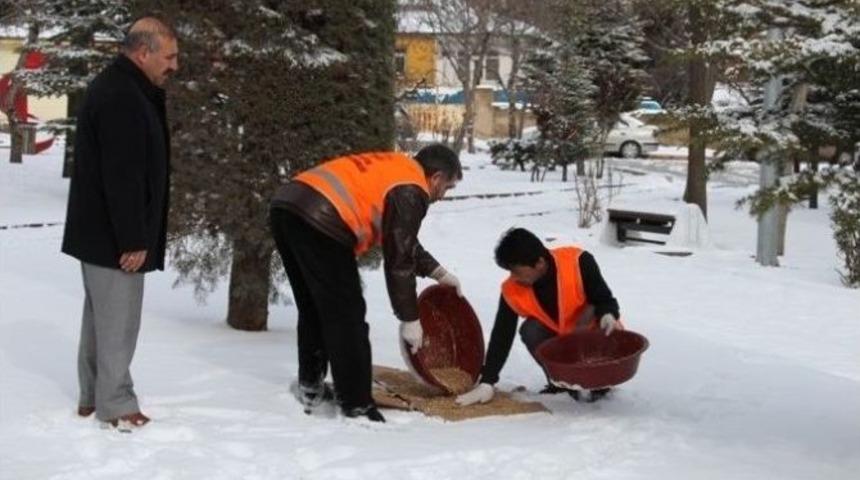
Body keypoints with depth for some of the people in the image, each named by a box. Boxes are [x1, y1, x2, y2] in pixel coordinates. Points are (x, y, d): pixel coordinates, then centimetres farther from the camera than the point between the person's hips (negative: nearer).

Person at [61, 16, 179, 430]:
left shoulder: (117, 89, 15)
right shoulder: (122, 98, -20)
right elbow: (123, 177, -25)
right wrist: (133, 239, -23)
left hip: (100, 230, 11)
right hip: (113, 235, -11)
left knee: (101, 315, 16)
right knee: (118, 319, -3)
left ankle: (93, 397, 24)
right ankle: (115, 405, 5)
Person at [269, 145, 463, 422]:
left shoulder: (391, 169, 28)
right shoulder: (412, 191, 0)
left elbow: (403, 241, 39)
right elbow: (399, 259, -3)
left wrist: (438, 273, 44)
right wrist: (410, 320, 4)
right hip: (318, 223, -10)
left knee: (313, 309, 23)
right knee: (346, 316, 0)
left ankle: (310, 389, 32)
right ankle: (357, 407, 5)